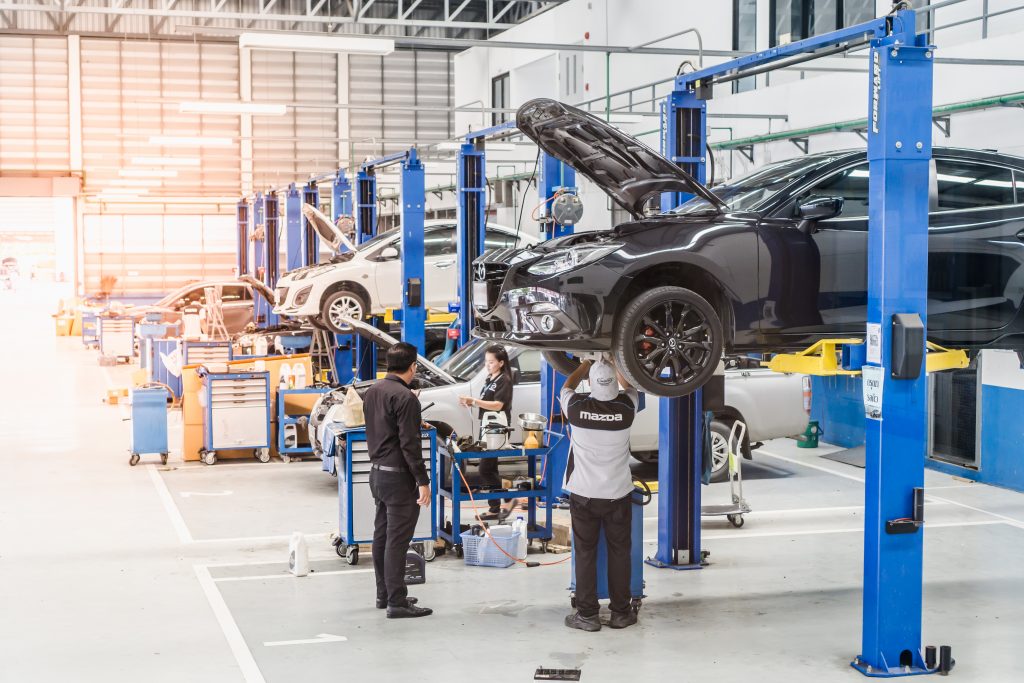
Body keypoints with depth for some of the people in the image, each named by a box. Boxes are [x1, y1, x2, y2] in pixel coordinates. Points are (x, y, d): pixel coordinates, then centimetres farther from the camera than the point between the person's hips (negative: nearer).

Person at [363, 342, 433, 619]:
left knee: (381, 536, 15)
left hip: (377, 471, 9)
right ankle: (397, 602, -4)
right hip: (398, 476, -9)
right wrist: (422, 481, -17)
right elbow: (409, 444, -20)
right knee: (397, 540, -6)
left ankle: (384, 594, 24)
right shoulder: (405, 397, -17)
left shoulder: (372, 392, 10)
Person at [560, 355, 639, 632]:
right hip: (618, 494, 1)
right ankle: (620, 612, 16)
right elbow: (630, 386, 14)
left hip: (583, 494, -1)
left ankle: (587, 614, 9)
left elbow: (567, 387, 12)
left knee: (585, 553, 7)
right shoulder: (625, 409, -10)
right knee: (619, 552, 10)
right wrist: (614, 363, 26)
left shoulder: (577, 408, -13)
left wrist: (585, 365, 25)